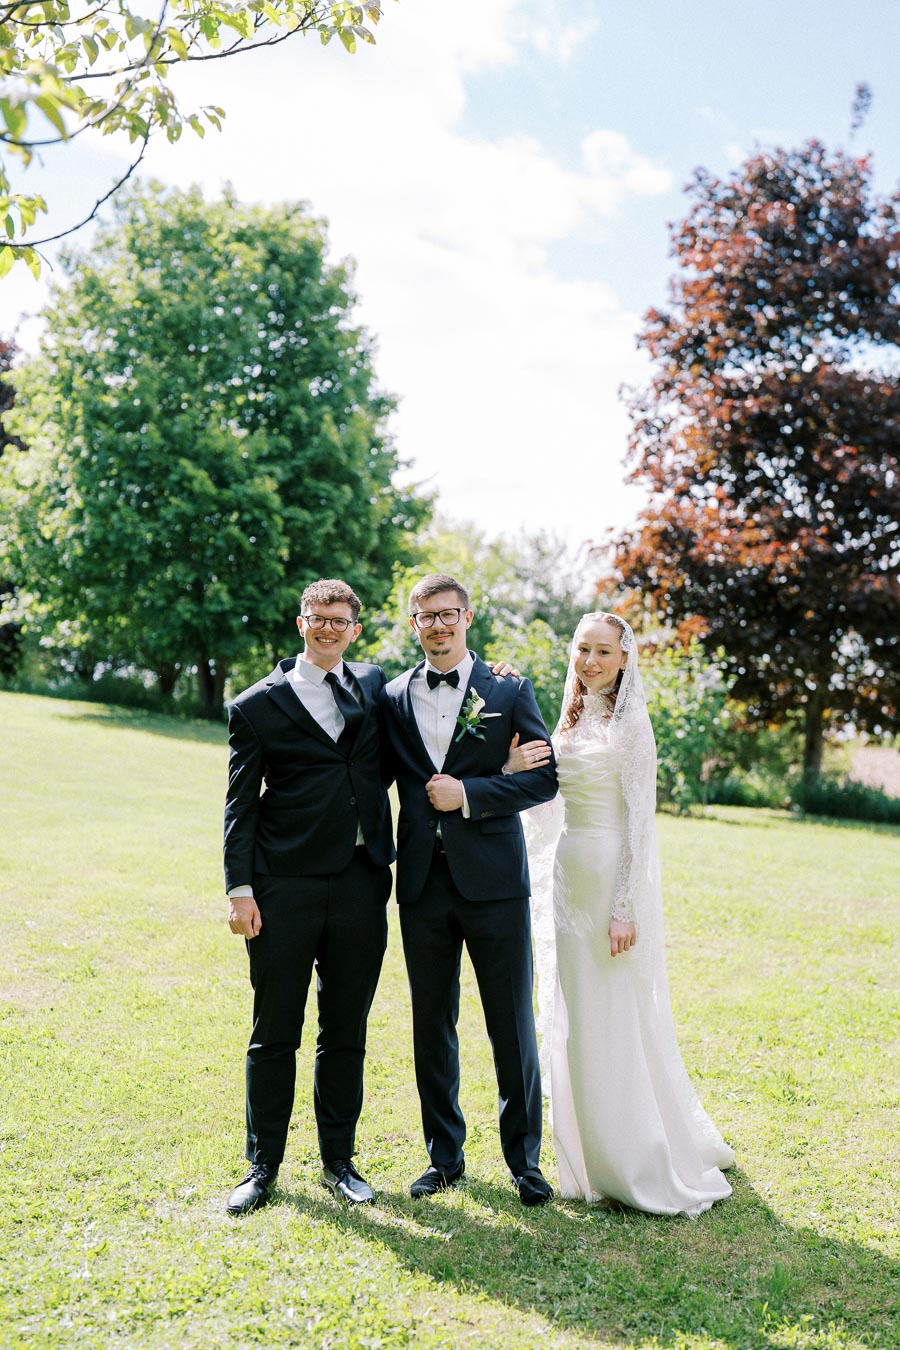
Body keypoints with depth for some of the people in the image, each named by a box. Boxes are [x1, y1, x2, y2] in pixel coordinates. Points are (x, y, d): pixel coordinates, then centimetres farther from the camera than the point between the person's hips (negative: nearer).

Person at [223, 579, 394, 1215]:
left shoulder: (373, 684, 11)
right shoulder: (258, 706, 1)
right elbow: (241, 805, 1)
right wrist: (240, 887, -8)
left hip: (361, 887, 3)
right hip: (285, 890, -3)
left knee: (346, 1033, 13)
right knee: (275, 1034, 8)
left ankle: (339, 1159, 28)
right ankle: (264, 1164, 24)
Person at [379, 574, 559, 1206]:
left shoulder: (510, 690, 2)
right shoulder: (393, 698, 9)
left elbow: (546, 776, -3)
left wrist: (469, 793, -14)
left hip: (493, 880, -2)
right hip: (423, 883, 3)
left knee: (513, 1025, 5)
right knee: (432, 1026, 11)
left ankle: (524, 1158, 21)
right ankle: (444, 1156, 26)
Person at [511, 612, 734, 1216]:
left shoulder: (630, 721, -9)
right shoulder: (569, 719, 12)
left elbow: (640, 819, -14)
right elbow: (547, 799, 12)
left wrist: (626, 909, -18)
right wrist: (515, 769, -8)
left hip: (612, 882, -7)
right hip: (566, 879, 7)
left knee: (619, 1023, -1)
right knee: (573, 1023, 12)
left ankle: (649, 1170, 14)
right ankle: (595, 1159, 27)